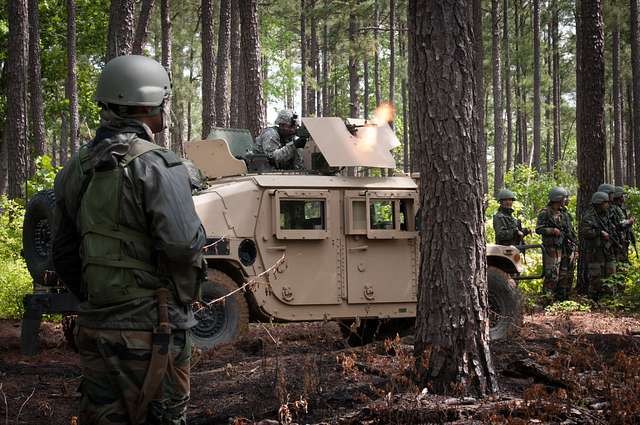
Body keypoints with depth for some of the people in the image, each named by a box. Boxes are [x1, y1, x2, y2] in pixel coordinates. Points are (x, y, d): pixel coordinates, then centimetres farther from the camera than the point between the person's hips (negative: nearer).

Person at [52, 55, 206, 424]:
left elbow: (64, 255, 14)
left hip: (95, 325, 7)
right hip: (150, 327, -7)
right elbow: (183, 245, -24)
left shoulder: (78, 169, 9)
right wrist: (198, 237, -3)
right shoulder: (156, 166, -15)